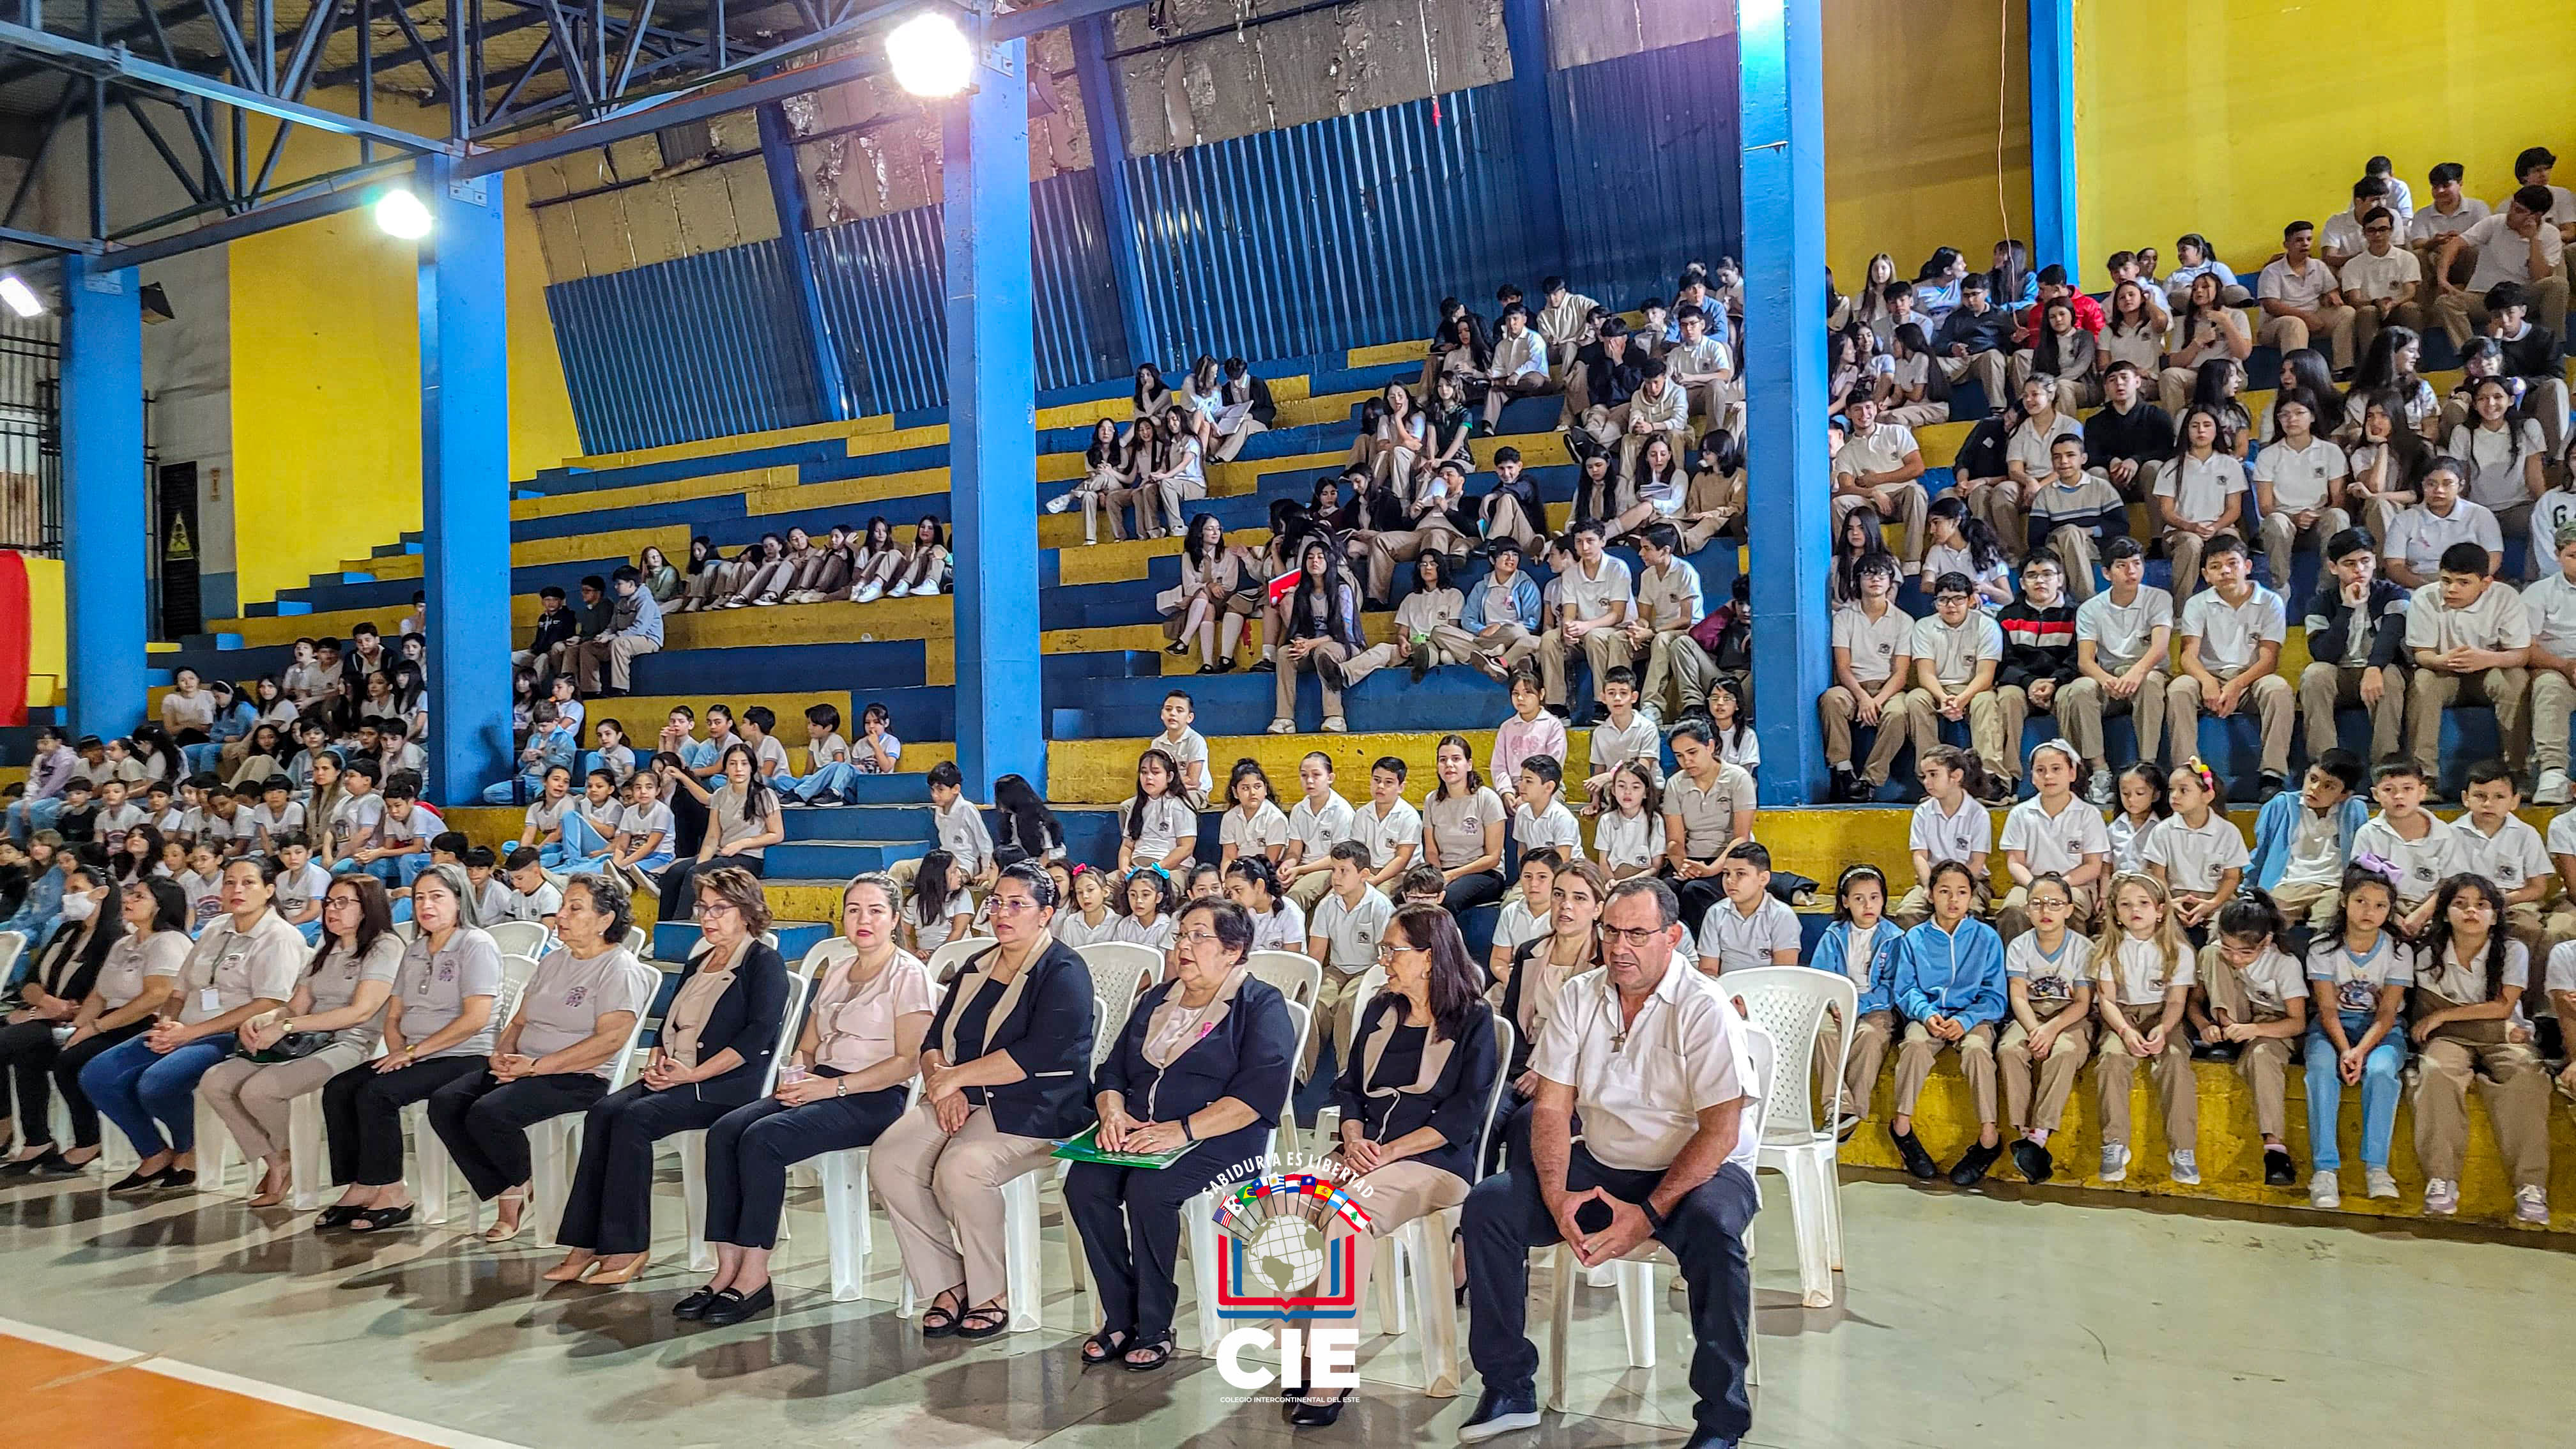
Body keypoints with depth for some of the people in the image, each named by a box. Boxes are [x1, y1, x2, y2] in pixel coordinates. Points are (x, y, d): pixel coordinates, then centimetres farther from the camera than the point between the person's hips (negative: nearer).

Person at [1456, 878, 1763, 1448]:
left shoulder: (1704, 1009, -15)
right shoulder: (1580, 996, 1)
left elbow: (1720, 1130, -19)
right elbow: (1552, 1107, 0)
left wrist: (1650, 1214, -27)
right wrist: (1557, 1196, -17)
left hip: (1698, 1169, -5)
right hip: (1601, 1166, 5)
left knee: (1712, 1228, -37)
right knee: (1489, 1204, -13)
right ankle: (1510, 1390, -1)